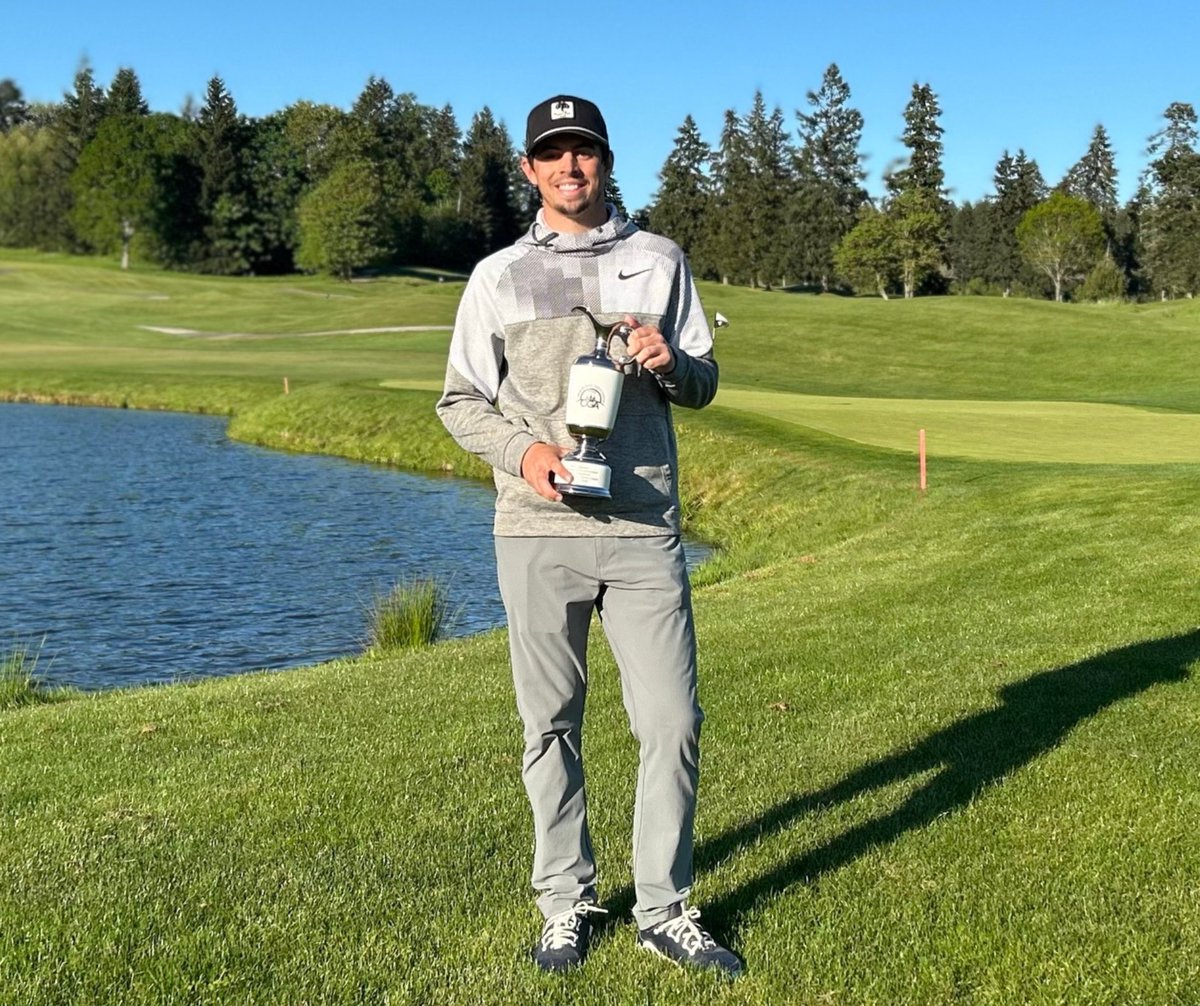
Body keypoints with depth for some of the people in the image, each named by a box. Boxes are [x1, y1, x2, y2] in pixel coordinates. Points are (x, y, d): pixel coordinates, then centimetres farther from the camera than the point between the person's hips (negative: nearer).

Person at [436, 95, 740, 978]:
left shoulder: (660, 261, 11)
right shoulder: (501, 276, 8)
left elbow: (704, 386, 13)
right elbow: (460, 399, 8)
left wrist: (672, 363, -10)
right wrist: (521, 450, -11)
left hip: (645, 532, 1)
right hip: (539, 533, 0)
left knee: (673, 722, -1)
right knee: (552, 726, 8)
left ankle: (665, 910, 14)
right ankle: (567, 904, 22)